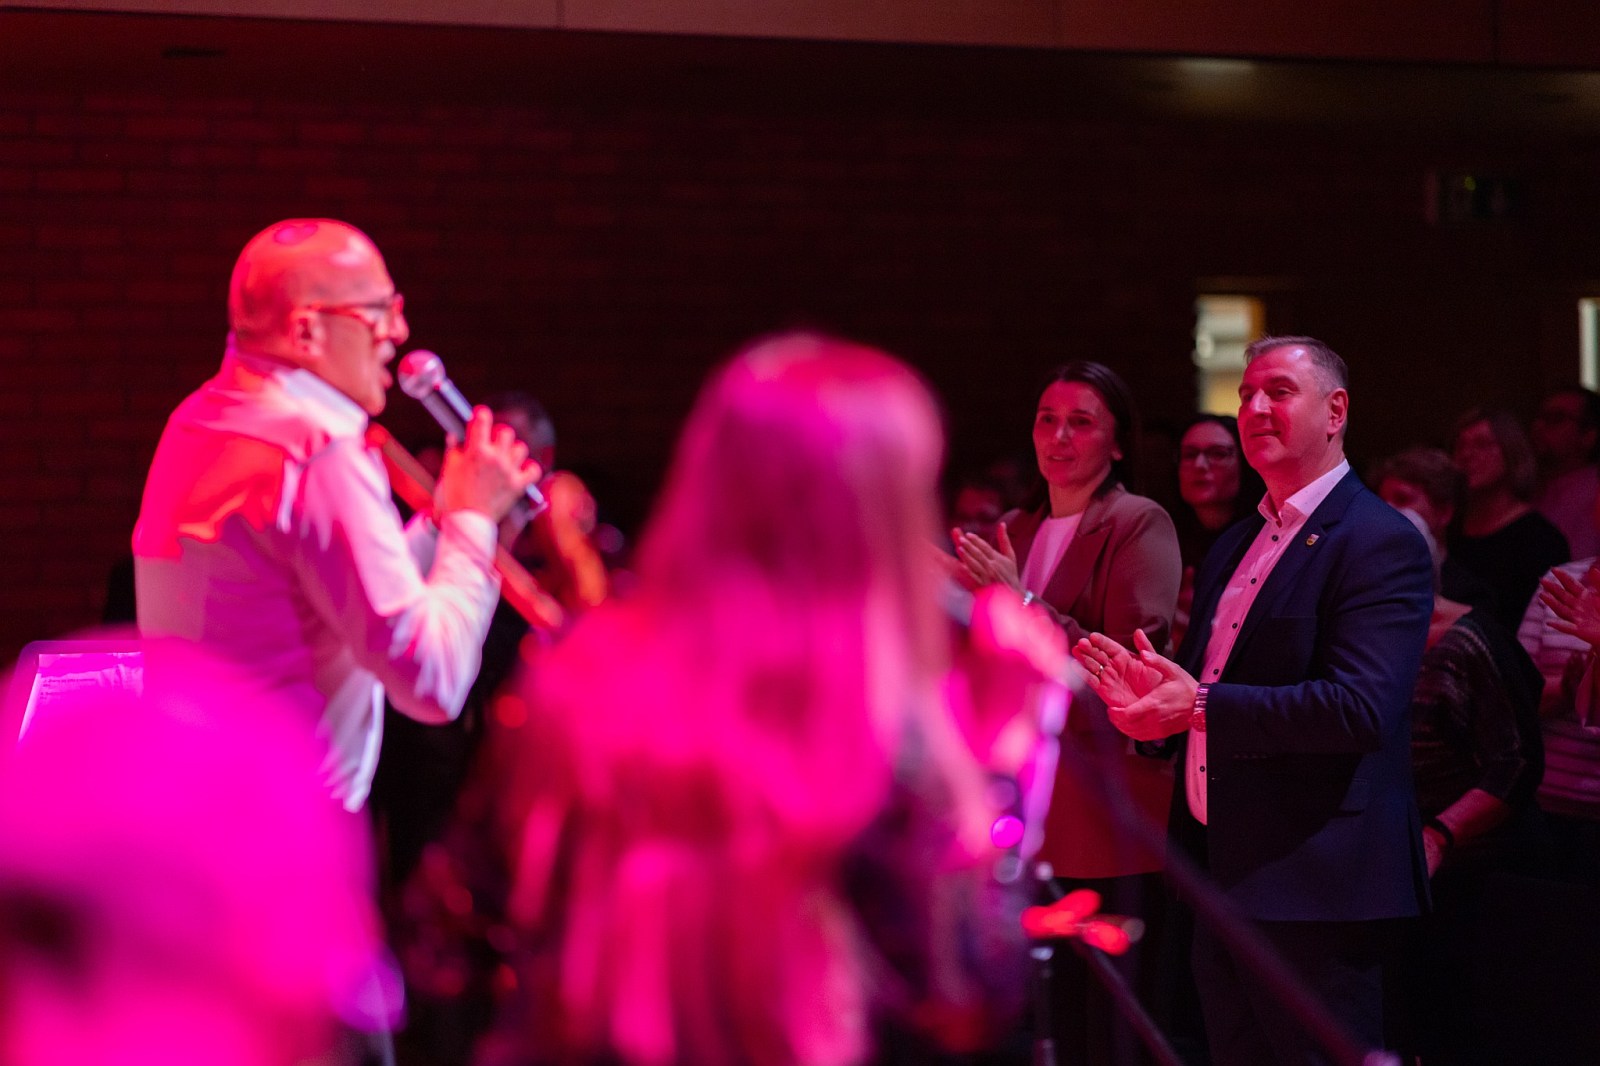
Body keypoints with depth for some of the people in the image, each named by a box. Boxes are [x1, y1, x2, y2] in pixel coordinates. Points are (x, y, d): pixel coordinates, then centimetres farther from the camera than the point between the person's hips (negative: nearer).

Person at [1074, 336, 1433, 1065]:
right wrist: (1153, 697, -4)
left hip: (1312, 882, -9)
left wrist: (1201, 706, -25)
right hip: (1224, 872, 9)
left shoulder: (1380, 543, -11)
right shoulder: (1231, 548, 17)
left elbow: (1361, 706, -23)